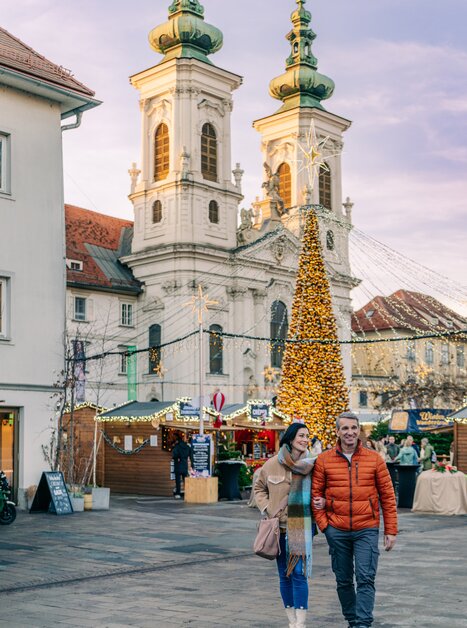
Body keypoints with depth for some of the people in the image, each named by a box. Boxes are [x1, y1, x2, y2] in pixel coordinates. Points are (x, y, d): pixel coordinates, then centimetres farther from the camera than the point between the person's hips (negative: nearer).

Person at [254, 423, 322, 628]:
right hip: (278, 527, 2)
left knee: (299, 574, -8)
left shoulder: (312, 465, -3)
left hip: (302, 527, -2)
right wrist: (266, 508, 2)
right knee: (284, 575, 10)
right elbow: (259, 488, 15)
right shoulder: (272, 464, -1)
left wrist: (322, 501, -8)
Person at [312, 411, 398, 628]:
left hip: (366, 530, -1)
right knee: (343, 581, 12)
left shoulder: (374, 459, 0)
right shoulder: (323, 460, 0)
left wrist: (390, 530, 0)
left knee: (366, 579, -8)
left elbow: (387, 496, 3)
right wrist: (323, 524, -6)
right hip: (337, 531, 1)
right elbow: (315, 494, 4)